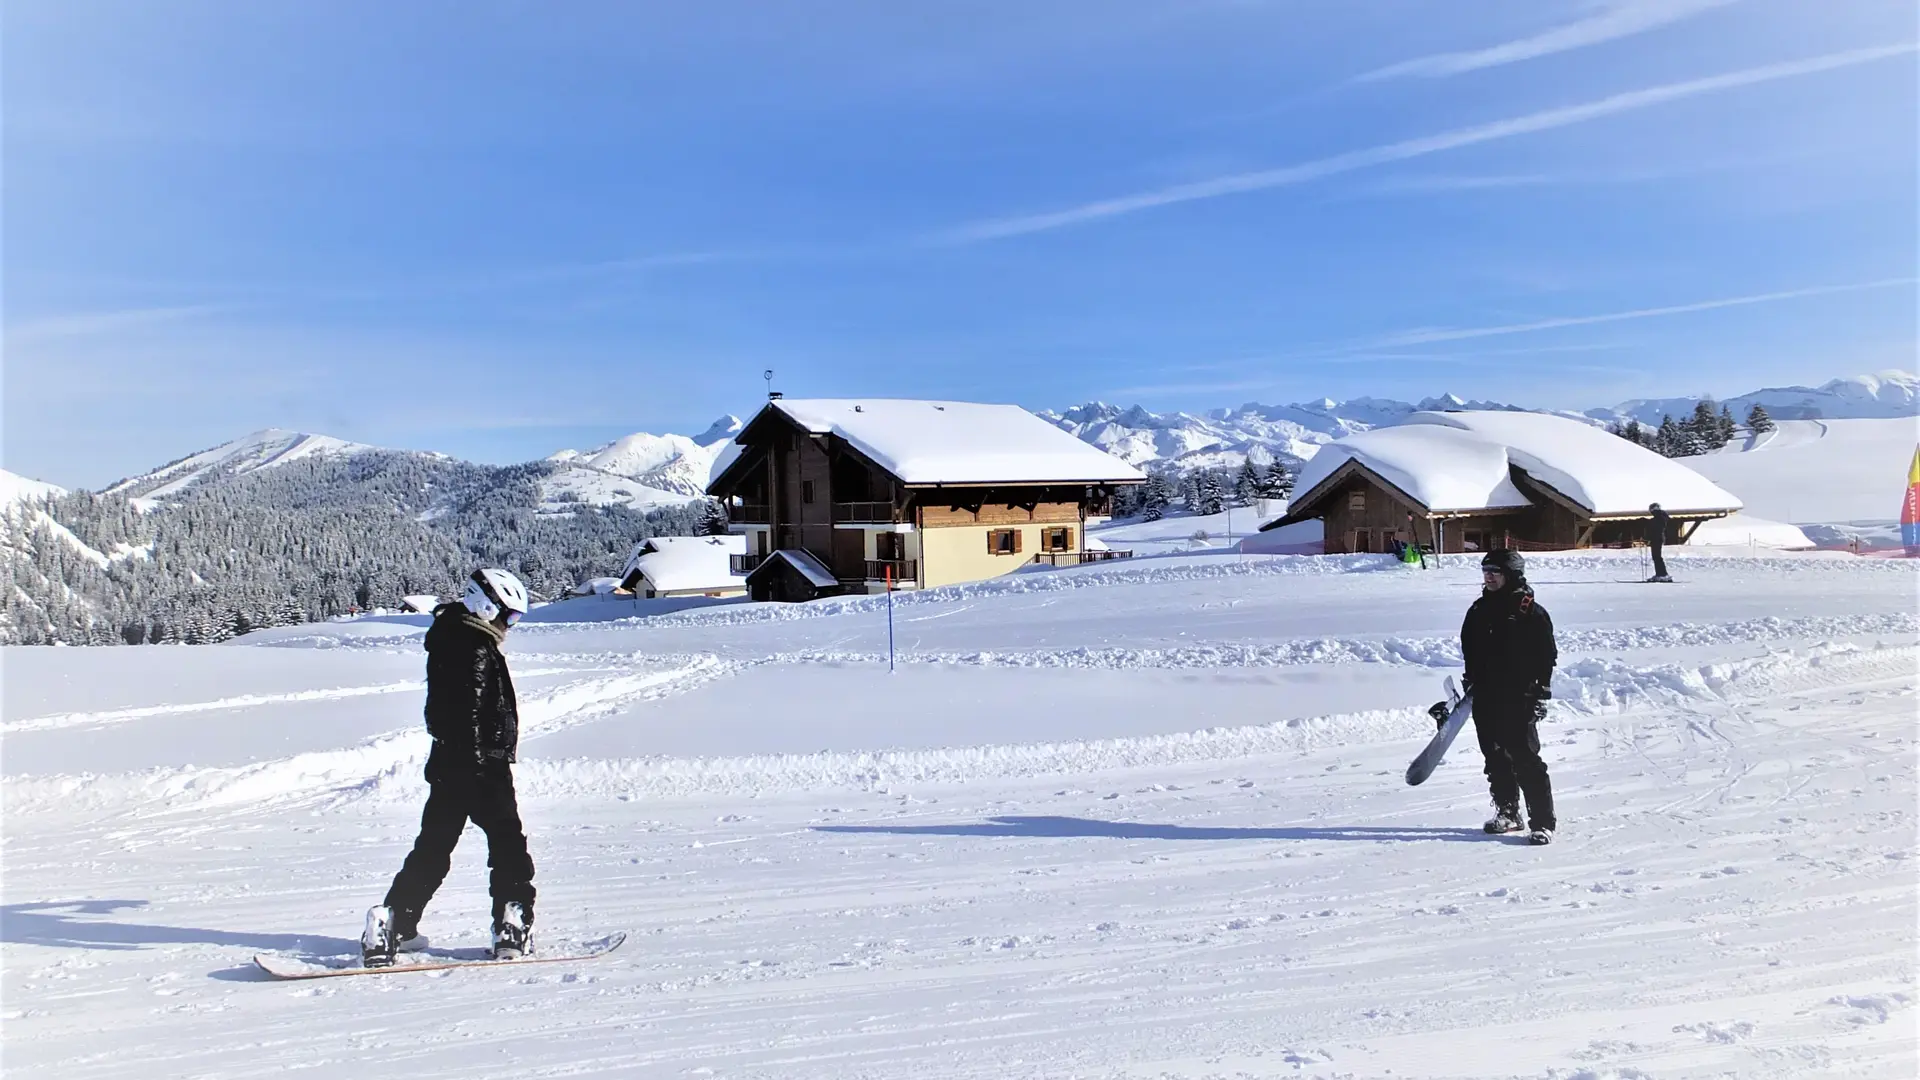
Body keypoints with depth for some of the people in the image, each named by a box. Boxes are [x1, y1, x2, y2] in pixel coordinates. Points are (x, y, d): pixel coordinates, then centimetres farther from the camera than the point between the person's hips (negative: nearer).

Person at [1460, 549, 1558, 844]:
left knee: (1527, 761, -8)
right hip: (1485, 699, 6)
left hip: (1519, 701, -6)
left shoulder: (1531, 612, -7)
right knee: (1496, 759, 13)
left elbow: (1546, 656, -7)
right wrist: (1470, 683, 16)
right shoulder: (1479, 610, 11)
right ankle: (1507, 813, 27)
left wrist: (1540, 695, -12)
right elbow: (1469, 651, 20)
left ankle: (1543, 823, -3)